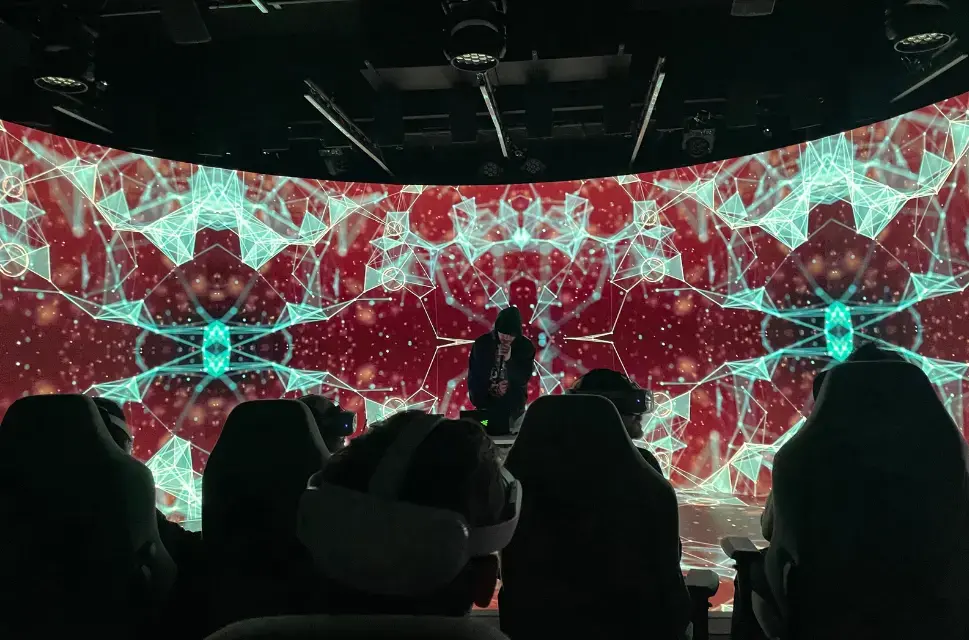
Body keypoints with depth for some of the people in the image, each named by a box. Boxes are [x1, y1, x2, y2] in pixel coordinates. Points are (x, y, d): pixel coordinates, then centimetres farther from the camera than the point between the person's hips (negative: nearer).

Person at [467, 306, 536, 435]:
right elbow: (473, 377, -3)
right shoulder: (482, 343, -6)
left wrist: (509, 359, -23)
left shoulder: (526, 346, -5)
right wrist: (492, 389, -17)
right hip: (486, 407, 0)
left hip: (514, 409, 0)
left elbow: (524, 379, -10)